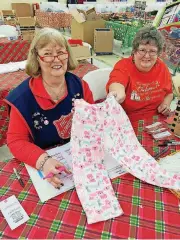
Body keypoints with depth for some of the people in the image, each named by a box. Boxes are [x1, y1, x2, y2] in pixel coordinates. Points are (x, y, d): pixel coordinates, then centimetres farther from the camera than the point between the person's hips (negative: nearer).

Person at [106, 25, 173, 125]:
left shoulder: (162, 67, 1)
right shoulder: (123, 66, -13)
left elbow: (169, 93, 18)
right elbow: (117, 84, -36)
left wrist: (166, 103, -3)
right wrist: (118, 94, -59)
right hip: (127, 123, -2)